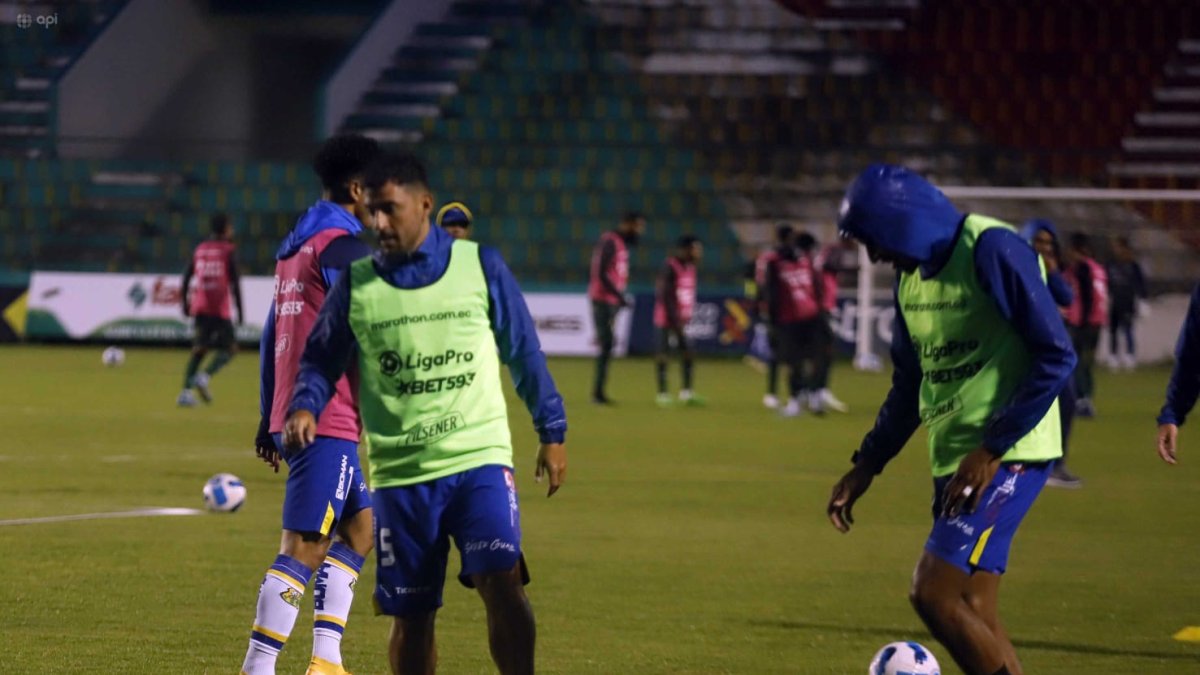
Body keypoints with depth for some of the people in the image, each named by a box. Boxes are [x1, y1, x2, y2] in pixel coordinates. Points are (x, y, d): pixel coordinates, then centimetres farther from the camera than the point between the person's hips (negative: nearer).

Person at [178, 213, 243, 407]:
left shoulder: (200, 249, 12)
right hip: (220, 309, -5)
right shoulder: (229, 250, -3)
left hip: (200, 308, 5)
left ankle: (186, 392, -4)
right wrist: (239, 310, -4)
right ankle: (204, 377, -17)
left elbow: (186, 278, 10)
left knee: (199, 348, 10)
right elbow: (235, 282, -8)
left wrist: (186, 304, 19)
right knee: (230, 348, 6)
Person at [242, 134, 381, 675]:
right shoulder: (341, 245, -11)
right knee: (304, 547, -10)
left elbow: (271, 336, 22)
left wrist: (269, 419, 25)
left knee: (359, 529, 18)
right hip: (329, 421, -10)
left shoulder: (294, 246, 18)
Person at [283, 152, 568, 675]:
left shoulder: (481, 267, 2)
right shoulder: (355, 284, 3)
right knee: (410, 617, 6)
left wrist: (551, 433, 10)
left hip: (479, 460, -1)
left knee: (502, 584, -19)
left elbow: (524, 353, 10)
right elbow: (321, 359, 11)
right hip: (399, 475, 1)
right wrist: (305, 406, -10)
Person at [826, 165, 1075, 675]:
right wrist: (865, 467, 15)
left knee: (933, 594, -16)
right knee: (973, 616, 5)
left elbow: (1056, 357, -18)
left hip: (1006, 457, -9)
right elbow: (910, 384, 23)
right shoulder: (911, 273, 12)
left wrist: (992, 450, -20)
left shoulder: (993, 251, -14)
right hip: (954, 457, 9)